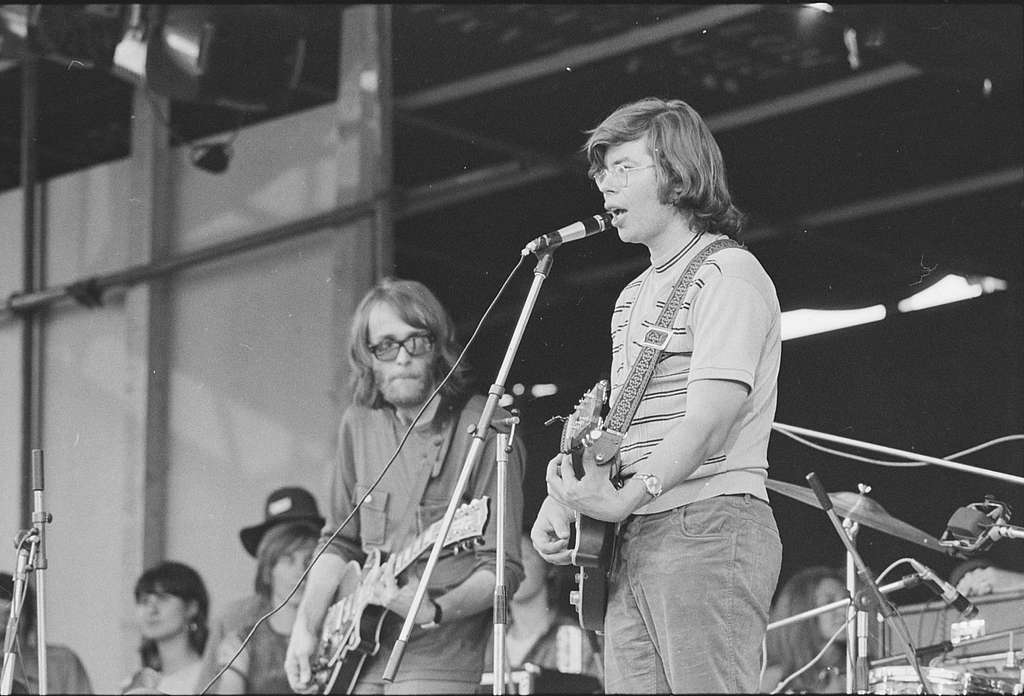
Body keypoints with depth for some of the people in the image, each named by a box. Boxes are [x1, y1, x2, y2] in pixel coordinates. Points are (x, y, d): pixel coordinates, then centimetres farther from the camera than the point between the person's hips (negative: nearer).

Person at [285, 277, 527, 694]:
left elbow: (502, 570, -13)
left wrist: (432, 610, -28)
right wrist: (305, 628, 6)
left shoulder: (485, 431, -11)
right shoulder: (360, 425, 7)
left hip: (437, 656, -5)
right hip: (359, 649, 5)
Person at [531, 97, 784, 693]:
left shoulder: (727, 275, -5)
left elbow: (711, 417, -17)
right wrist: (562, 498, 6)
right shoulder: (635, 296, 24)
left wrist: (626, 498, -24)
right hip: (633, 540, 9)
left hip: (708, 527, -9)